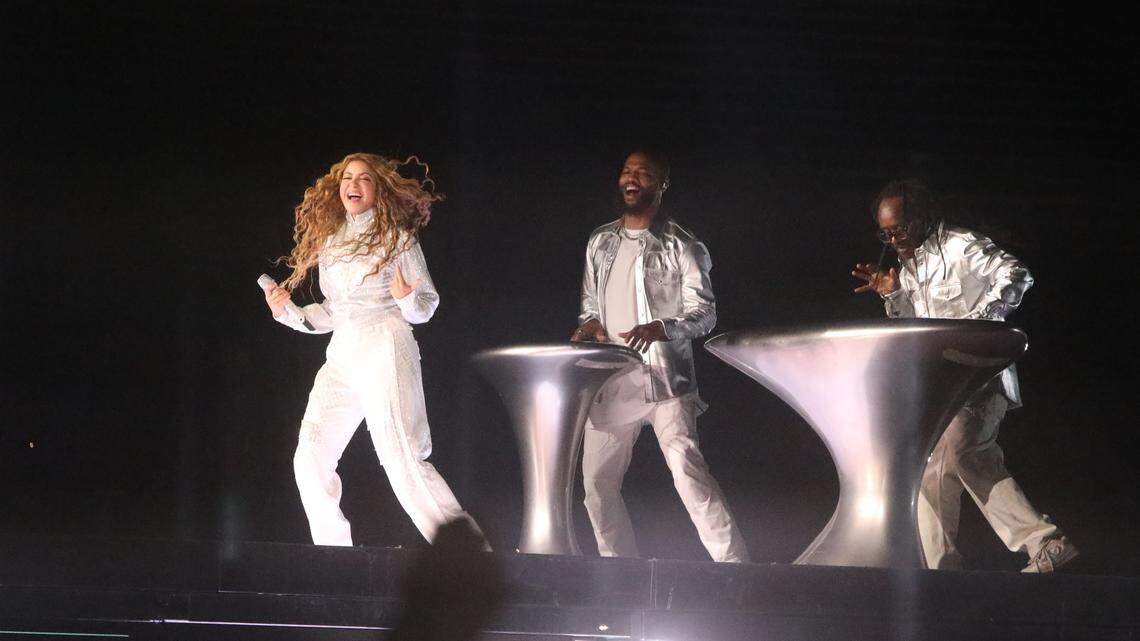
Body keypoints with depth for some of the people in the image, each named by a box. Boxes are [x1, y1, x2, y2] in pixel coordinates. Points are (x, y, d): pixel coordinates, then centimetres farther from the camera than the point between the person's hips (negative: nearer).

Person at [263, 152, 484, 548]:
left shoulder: (397, 237, 0)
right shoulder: (329, 241, 16)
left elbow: (427, 304, 1)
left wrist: (406, 299, -21)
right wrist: (290, 314, 7)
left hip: (386, 349, -6)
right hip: (342, 355, 6)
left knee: (403, 460, -17)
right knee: (310, 460, -2)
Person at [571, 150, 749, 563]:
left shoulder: (679, 246, -3)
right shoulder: (600, 242, 14)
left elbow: (705, 314, -6)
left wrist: (661, 329, -24)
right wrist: (589, 325, 0)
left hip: (664, 377, -6)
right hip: (611, 381, 6)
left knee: (685, 464, -24)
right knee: (597, 480, 8)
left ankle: (733, 564, -26)